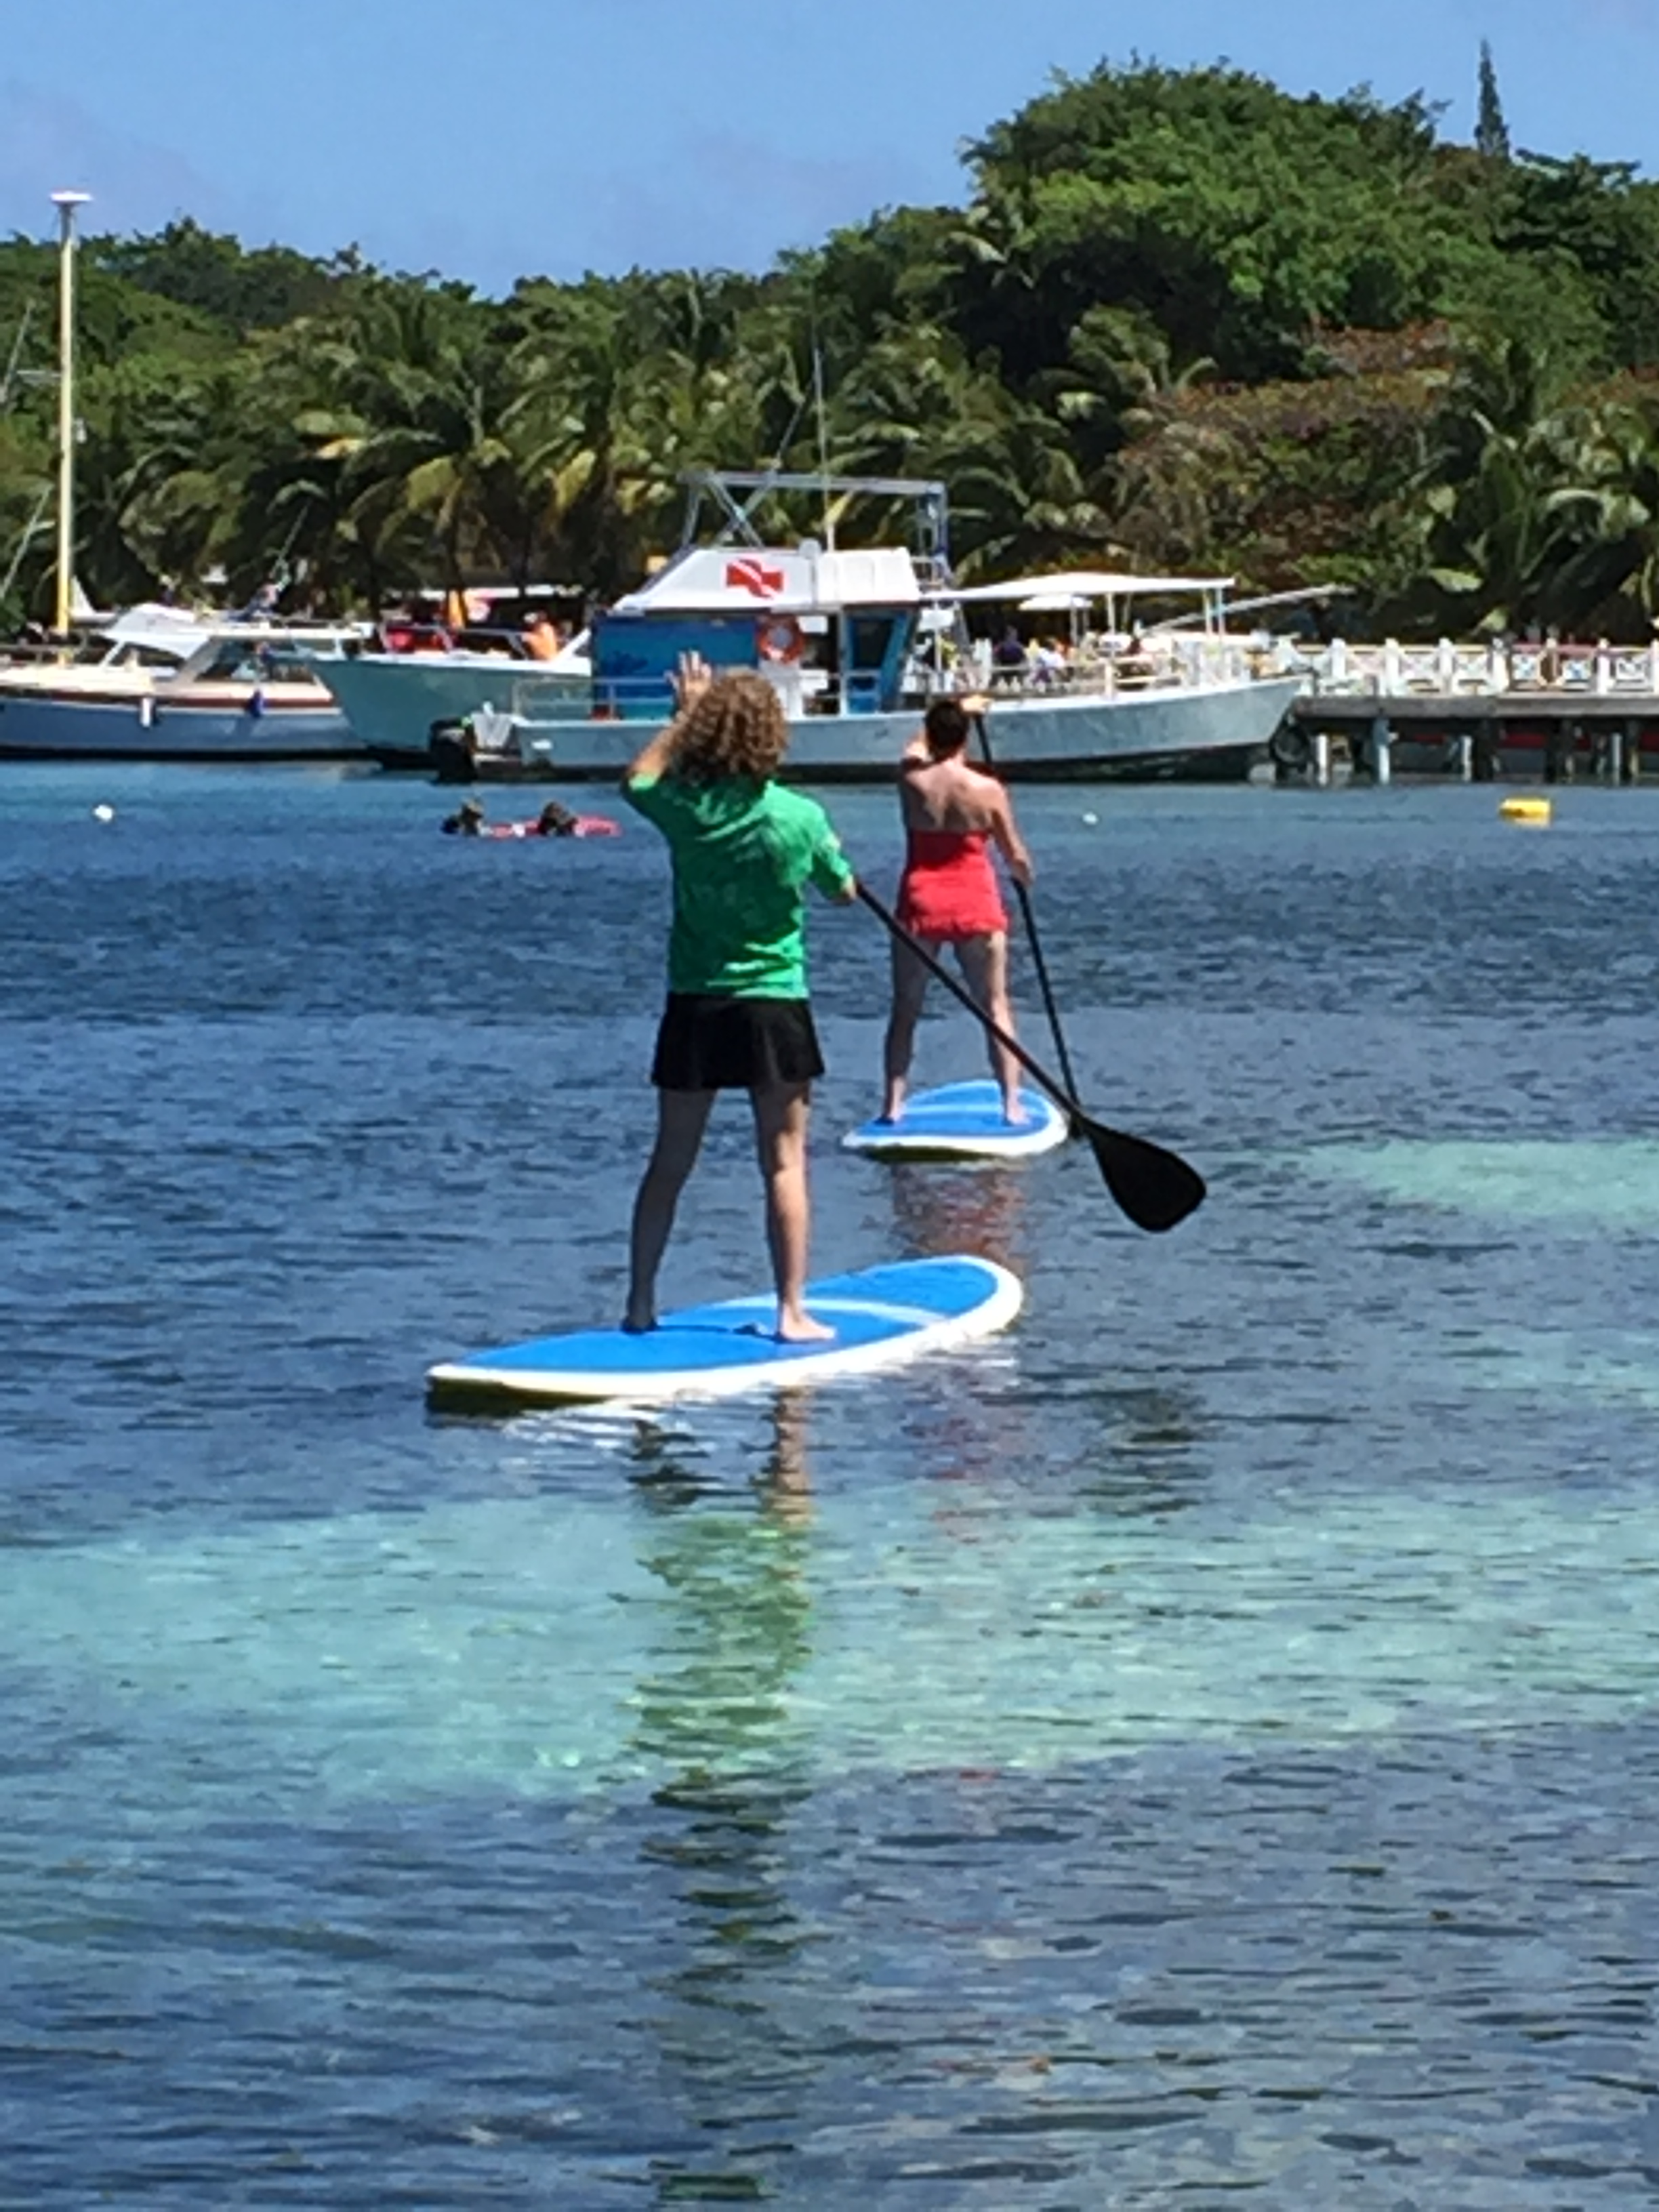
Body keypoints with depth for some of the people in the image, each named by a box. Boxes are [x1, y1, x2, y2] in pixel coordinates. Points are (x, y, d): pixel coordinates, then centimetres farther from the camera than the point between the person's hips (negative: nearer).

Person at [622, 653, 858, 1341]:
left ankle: (640, 1303, 15)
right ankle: (792, 1312, 0)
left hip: (693, 1006, 2)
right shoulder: (799, 817, -12)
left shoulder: (683, 808, -7)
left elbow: (637, 778, 18)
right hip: (774, 1004, -2)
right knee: (784, 1162, 3)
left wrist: (685, 715, 25)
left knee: (671, 1160, 12)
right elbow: (844, 891, 5)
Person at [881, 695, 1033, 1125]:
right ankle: (1012, 1102, 3)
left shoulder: (911, 779, -4)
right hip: (975, 904, -1)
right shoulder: (988, 790, -9)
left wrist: (955, 711, 37)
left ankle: (893, 1103, 8)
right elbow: (1015, 857, -1)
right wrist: (1025, 878, 23)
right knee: (995, 1006, 7)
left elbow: (918, 747, 22)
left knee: (906, 1008, 11)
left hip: (920, 904, 1)